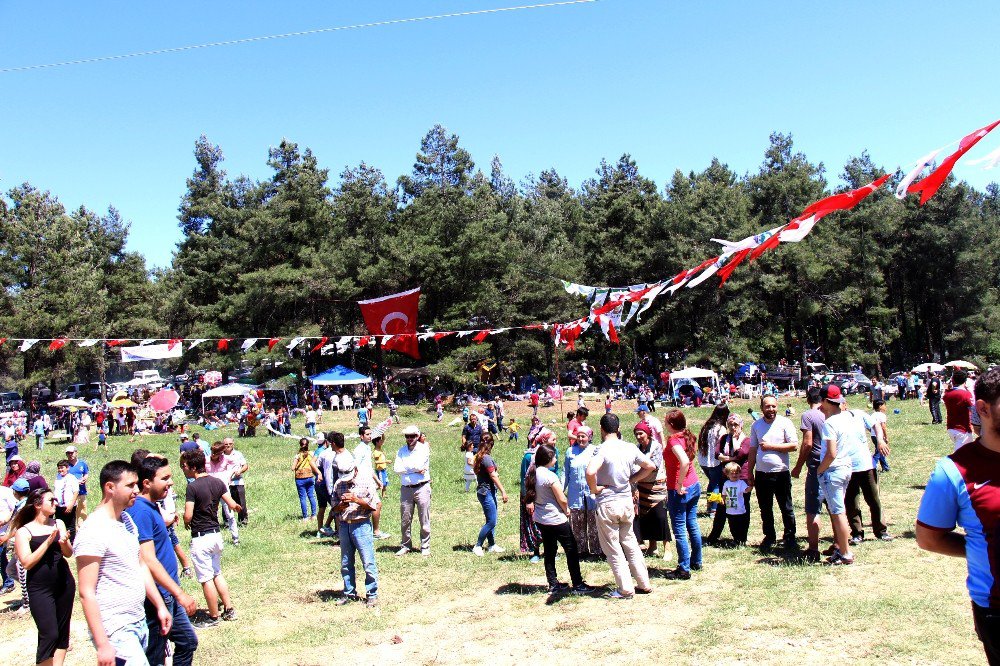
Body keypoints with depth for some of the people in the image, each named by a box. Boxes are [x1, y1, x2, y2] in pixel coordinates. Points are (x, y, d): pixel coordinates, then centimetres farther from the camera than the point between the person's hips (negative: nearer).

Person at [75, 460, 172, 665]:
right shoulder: (93, 531, -18)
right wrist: (102, 644, -20)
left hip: (139, 623, 8)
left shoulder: (127, 520, 9)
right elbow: (86, 593, -19)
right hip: (115, 630, -8)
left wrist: (160, 606, 15)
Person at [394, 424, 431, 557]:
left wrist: (405, 467, -3)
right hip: (406, 489, 4)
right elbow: (396, 468, -4)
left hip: (422, 488, -4)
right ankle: (405, 546, 25)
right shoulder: (402, 450, 9)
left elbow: (418, 465, -17)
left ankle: (425, 547, 13)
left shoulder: (423, 448, -3)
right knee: (405, 521, 10)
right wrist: (414, 469, -11)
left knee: (424, 520, 2)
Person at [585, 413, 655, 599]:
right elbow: (650, 466, 12)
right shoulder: (630, 448, 0)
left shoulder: (603, 450, -19)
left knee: (613, 549, 7)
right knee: (630, 543, 20)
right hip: (627, 502, 6)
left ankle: (626, 589, 12)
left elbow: (590, 472, -36)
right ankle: (644, 584, 26)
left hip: (607, 504, -6)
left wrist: (594, 488, -18)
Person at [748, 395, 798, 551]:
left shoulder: (784, 423, -4)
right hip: (761, 473, 4)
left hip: (781, 473, -3)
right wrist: (750, 472, 13)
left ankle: (789, 537, 19)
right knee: (765, 509, 12)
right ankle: (769, 537, 25)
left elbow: (794, 445, -10)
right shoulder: (756, 425, 7)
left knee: (786, 508, 6)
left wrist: (771, 446, -14)